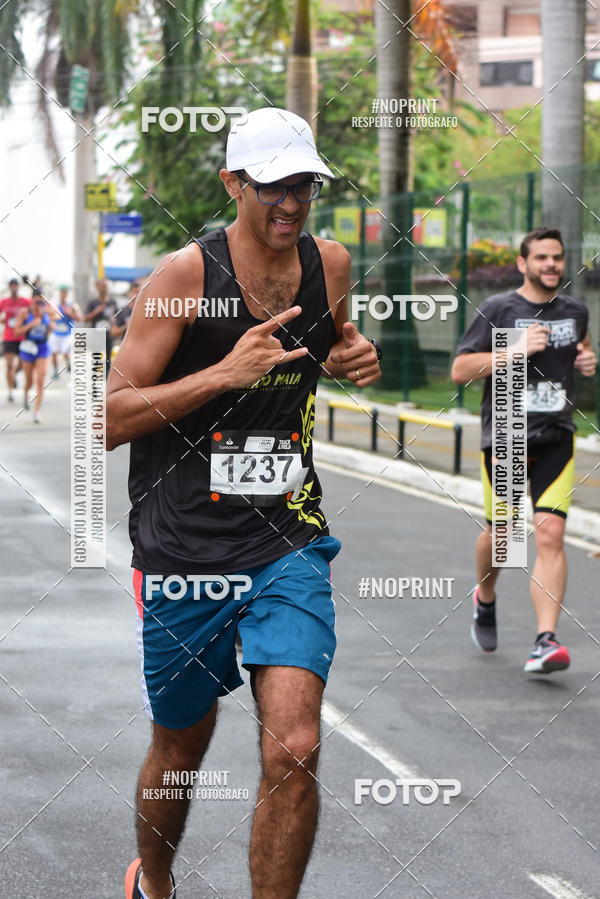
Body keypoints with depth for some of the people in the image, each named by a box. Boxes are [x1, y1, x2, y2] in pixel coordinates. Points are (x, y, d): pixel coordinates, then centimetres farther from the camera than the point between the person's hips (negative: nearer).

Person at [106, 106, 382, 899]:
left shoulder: (330, 264, 3)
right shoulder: (185, 274, -11)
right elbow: (112, 419, -12)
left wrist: (356, 358, 3)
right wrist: (226, 372, -23)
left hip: (287, 544, 3)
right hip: (183, 548, -2)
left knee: (294, 752, -14)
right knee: (181, 752, 14)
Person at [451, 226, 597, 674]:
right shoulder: (498, 309, -5)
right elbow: (460, 371, -9)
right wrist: (516, 350, -19)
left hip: (557, 439, 2)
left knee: (550, 534, -13)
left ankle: (546, 641, -18)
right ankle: (485, 600, 43)